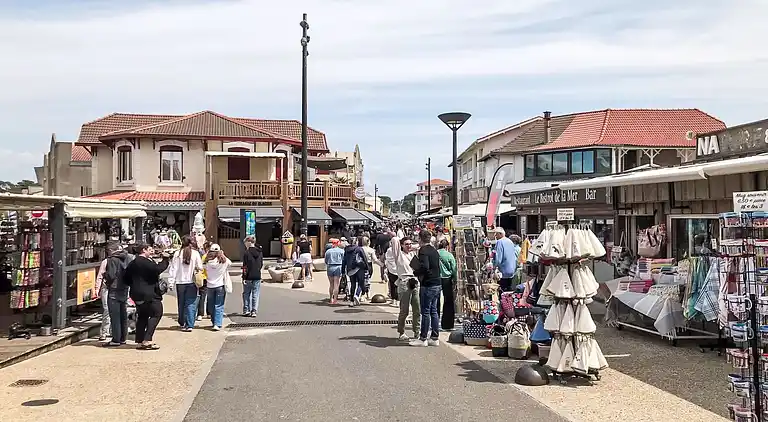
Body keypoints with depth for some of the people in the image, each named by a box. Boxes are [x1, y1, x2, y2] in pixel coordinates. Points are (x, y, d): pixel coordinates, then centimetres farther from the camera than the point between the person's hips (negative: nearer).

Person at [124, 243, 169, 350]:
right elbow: (157, 269, -26)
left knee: (142, 316, 14)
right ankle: (147, 340, -12)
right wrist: (165, 260, -14)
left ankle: (140, 341, 15)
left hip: (137, 295, 10)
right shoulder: (145, 262, -14)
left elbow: (126, 277, 19)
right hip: (149, 294, -10)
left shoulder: (133, 263, 16)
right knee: (156, 314, -5)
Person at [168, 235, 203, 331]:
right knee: (191, 304, 1)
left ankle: (182, 323, 27)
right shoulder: (195, 253, -6)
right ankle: (189, 325, -7)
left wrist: (171, 282, 0)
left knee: (181, 304, 15)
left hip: (180, 282, 2)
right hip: (191, 282, -2)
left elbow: (173, 269, -3)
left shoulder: (178, 254, -3)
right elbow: (200, 267, -4)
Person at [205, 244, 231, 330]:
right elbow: (230, 263, 11)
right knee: (219, 306, 0)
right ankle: (217, 324, -10)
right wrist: (223, 255, 16)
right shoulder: (224, 261, -9)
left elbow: (205, 270, 7)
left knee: (211, 306, 16)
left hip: (210, 286, 2)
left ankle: (214, 323, 25)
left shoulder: (208, 261, -8)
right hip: (220, 285, -2)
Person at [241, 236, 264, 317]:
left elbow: (245, 267, -13)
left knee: (246, 294, 10)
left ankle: (246, 311, 11)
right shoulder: (260, 252, 3)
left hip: (249, 277, -4)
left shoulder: (246, 253, -12)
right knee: (255, 294, 8)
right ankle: (254, 311, 6)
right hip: (257, 276, 4)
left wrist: (244, 277, -9)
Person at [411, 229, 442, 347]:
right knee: (434, 311, 13)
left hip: (428, 285, -8)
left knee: (425, 312, -2)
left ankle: (423, 338, 4)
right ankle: (435, 338, 16)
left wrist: (416, 272, -8)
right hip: (437, 284, 8)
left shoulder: (423, 250, -13)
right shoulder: (434, 250, 13)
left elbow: (424, 267, -26)